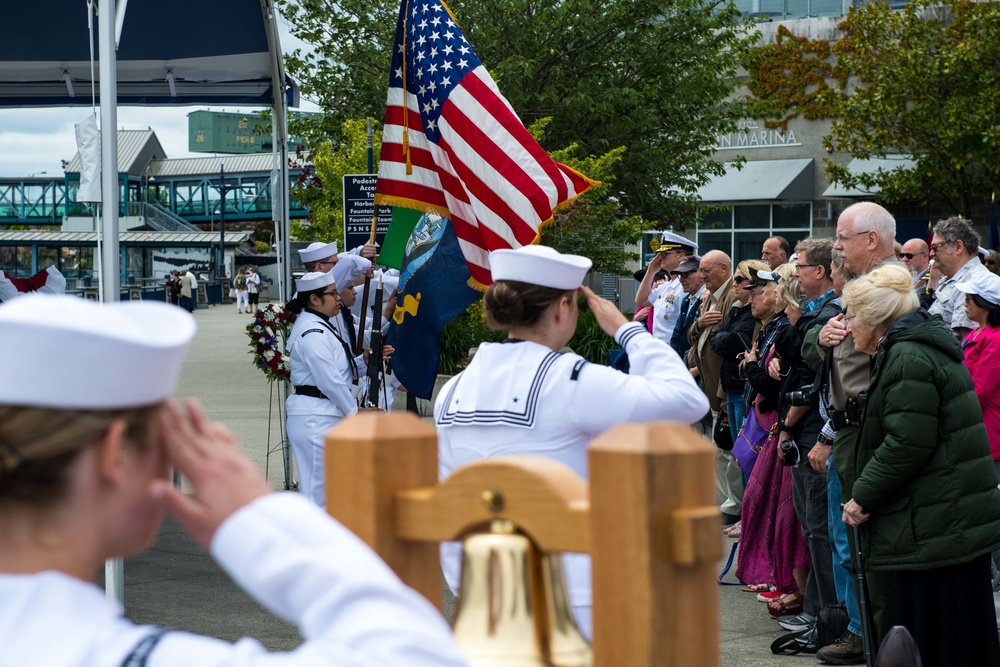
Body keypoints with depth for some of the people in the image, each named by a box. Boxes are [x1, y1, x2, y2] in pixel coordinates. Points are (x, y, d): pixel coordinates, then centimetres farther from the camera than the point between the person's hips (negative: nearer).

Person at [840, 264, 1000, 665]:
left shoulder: (907, 358, -14)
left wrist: (862, 496, -12)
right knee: (959, 631, 14)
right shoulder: (929, 346, 18)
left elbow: (908, 443, -22)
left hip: (926, 525, -10)